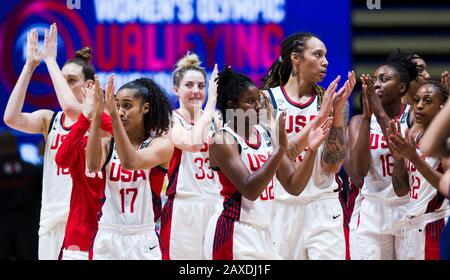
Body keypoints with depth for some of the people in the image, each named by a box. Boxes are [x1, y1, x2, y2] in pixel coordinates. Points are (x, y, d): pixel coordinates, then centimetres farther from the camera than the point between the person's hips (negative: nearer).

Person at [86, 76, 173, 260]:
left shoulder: (162, 144, -3)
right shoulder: (107, 144, 6)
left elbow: (129, 162, -22)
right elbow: (93, 166, -17)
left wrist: (114, 115, -28)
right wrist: (97, 116, -21)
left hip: (142, 240, -2)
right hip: (107, 237, 3)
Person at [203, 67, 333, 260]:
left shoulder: (267, 135, 10)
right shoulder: (223, 139, -10)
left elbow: (294, 187, 8)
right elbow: (250, 190, -21)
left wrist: (311, 150, -7)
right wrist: (281, 148, -26)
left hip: (262, 235, 7)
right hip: (233, 235, -7)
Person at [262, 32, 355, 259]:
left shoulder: (330, 101, 4)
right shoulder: (267, 99, -1)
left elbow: (332, 166, -3)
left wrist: (338, 113, -12)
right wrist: (320, 117, -19)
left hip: (322, 209, 1)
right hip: (279, 207, -1)